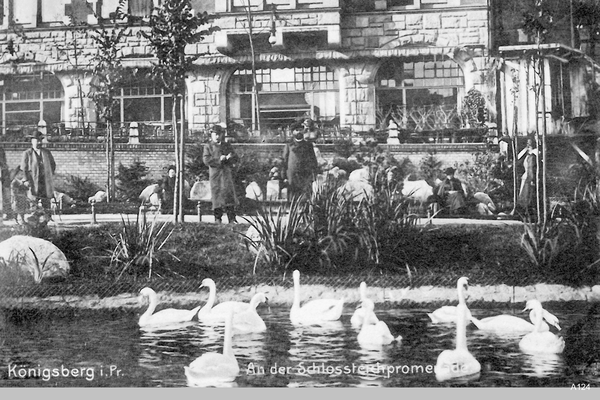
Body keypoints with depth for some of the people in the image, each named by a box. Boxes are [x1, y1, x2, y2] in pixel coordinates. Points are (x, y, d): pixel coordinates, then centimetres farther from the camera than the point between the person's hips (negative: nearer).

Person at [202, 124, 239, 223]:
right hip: (214, 174, -1)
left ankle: (232, 218, -9)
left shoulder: (227, 146, 14)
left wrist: (228, 158, -14)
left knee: (229, 193, -8)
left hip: (226, 172, 1)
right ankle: (217, 218, 6)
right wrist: (219, 159, -16)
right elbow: (206, 160, -7)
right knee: (216, 195, -3)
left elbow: (235, 158, 8)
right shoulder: (208, 147, 7)